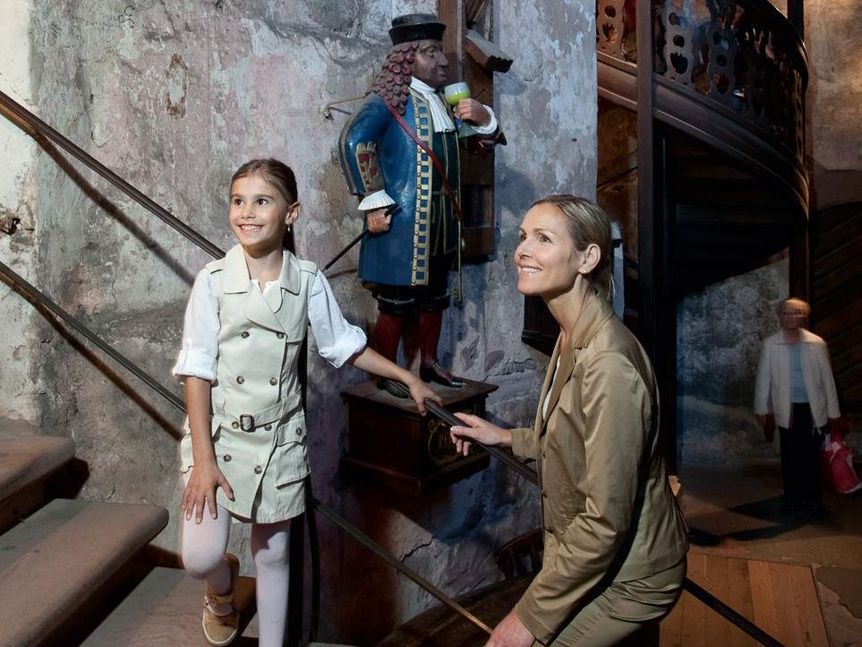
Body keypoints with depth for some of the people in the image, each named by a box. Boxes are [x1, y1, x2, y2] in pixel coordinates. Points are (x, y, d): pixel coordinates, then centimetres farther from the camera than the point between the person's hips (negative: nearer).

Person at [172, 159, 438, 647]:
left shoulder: (309, 281, -5)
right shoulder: (214, 280, -11)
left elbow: (346, 346, 6)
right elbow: (197, 371, -10)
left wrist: (409, 379, 7)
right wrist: (203, 458, -14)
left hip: (280, 440, 2)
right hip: (220, 435, -1)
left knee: (273, 554, 13)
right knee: (200, 558, -7)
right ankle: (223, 590, 30)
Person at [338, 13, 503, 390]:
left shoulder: (441, 101, 14)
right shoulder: (391, 99, -10)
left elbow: (484, 140, 22)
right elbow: (352, 142, -25)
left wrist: (482, 117, -1)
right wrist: (373, 202, -25)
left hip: (441, 223, 8)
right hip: (402, 223, -8)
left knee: (433, 298, 18)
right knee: (395, 305, -2)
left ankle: (429, 364, 33)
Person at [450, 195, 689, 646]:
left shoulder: (607, 365, -29)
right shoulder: (573, 337, 1)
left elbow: (606, 520, -27)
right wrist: (506, 438, 8)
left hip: (623, 576, -9)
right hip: (591, 557, 9)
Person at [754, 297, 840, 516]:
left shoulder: (817, 343, -1)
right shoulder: (770, 344, -2)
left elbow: (827, 378, 2)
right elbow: (763, 377, 1)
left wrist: (833, 411, 2)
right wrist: (761, 409, 0)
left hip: (812, 408, 0)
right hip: (786, 409, 0)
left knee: (811, 455, 4)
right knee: (790, 455, 8)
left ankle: (812, 498, 16)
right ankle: (792, 497, 19)